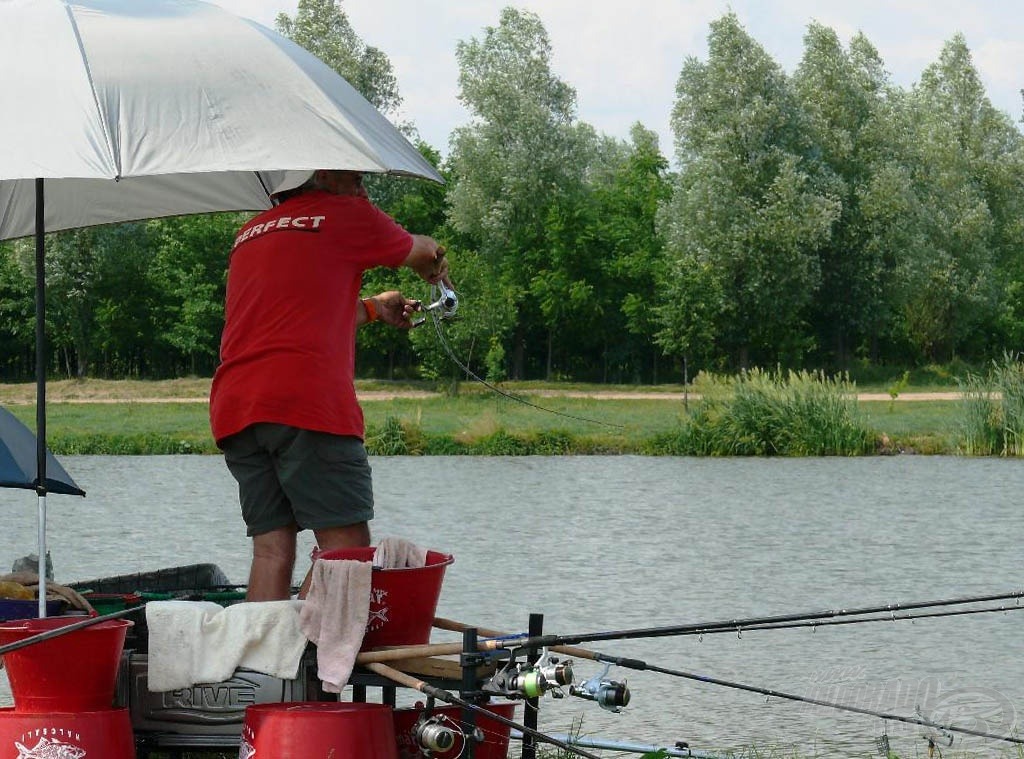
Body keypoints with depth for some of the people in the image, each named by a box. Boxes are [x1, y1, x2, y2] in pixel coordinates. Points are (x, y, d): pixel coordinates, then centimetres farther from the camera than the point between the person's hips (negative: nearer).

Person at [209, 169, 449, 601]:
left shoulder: (250, 234, 27)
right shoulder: (343, 213, 9)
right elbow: (420, 253, 26)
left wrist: (371, 309, 50)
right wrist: (437, 268, 49)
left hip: (232, 408, 7)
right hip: (307, 401, -7)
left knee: (271, 550, 4)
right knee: (347, 548, -7)